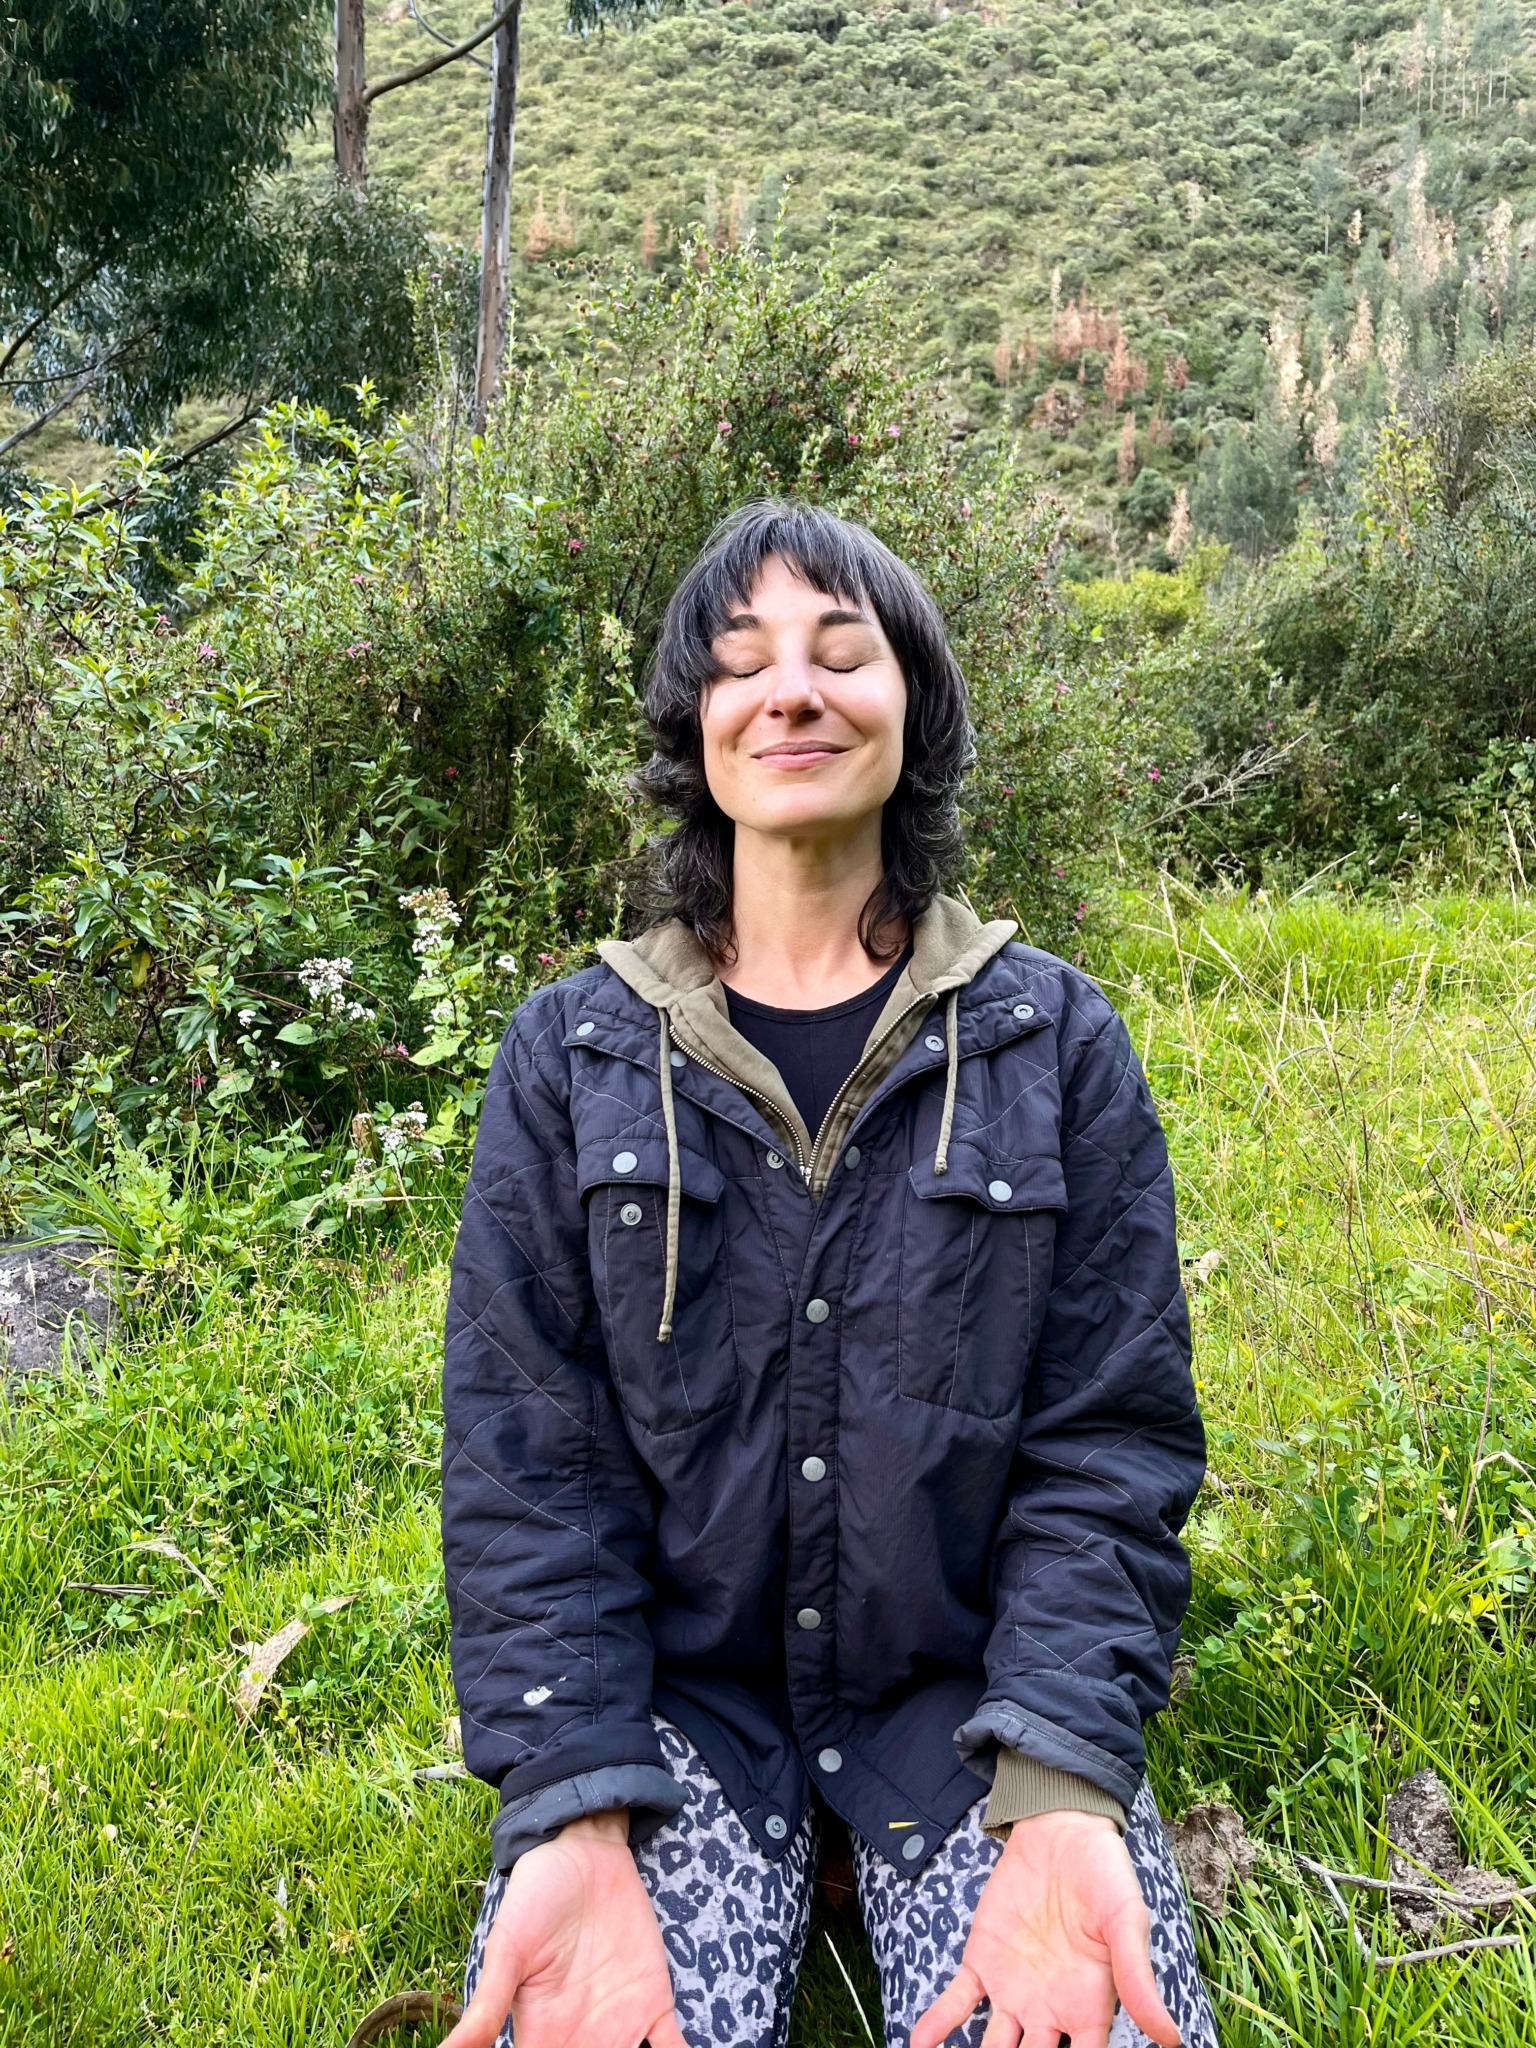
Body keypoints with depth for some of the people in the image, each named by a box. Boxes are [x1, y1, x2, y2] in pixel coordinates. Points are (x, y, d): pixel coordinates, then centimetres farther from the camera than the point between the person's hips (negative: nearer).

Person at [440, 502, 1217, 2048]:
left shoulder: (1054, 1040, -3)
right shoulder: (572, 1055, -2)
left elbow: (1111, 1435, -4)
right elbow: (524, 1453, -4)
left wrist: (1061, 1793, -17)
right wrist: (577, 1812, -15)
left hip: (971, 1688, 1)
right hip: (673, 1686, 0)